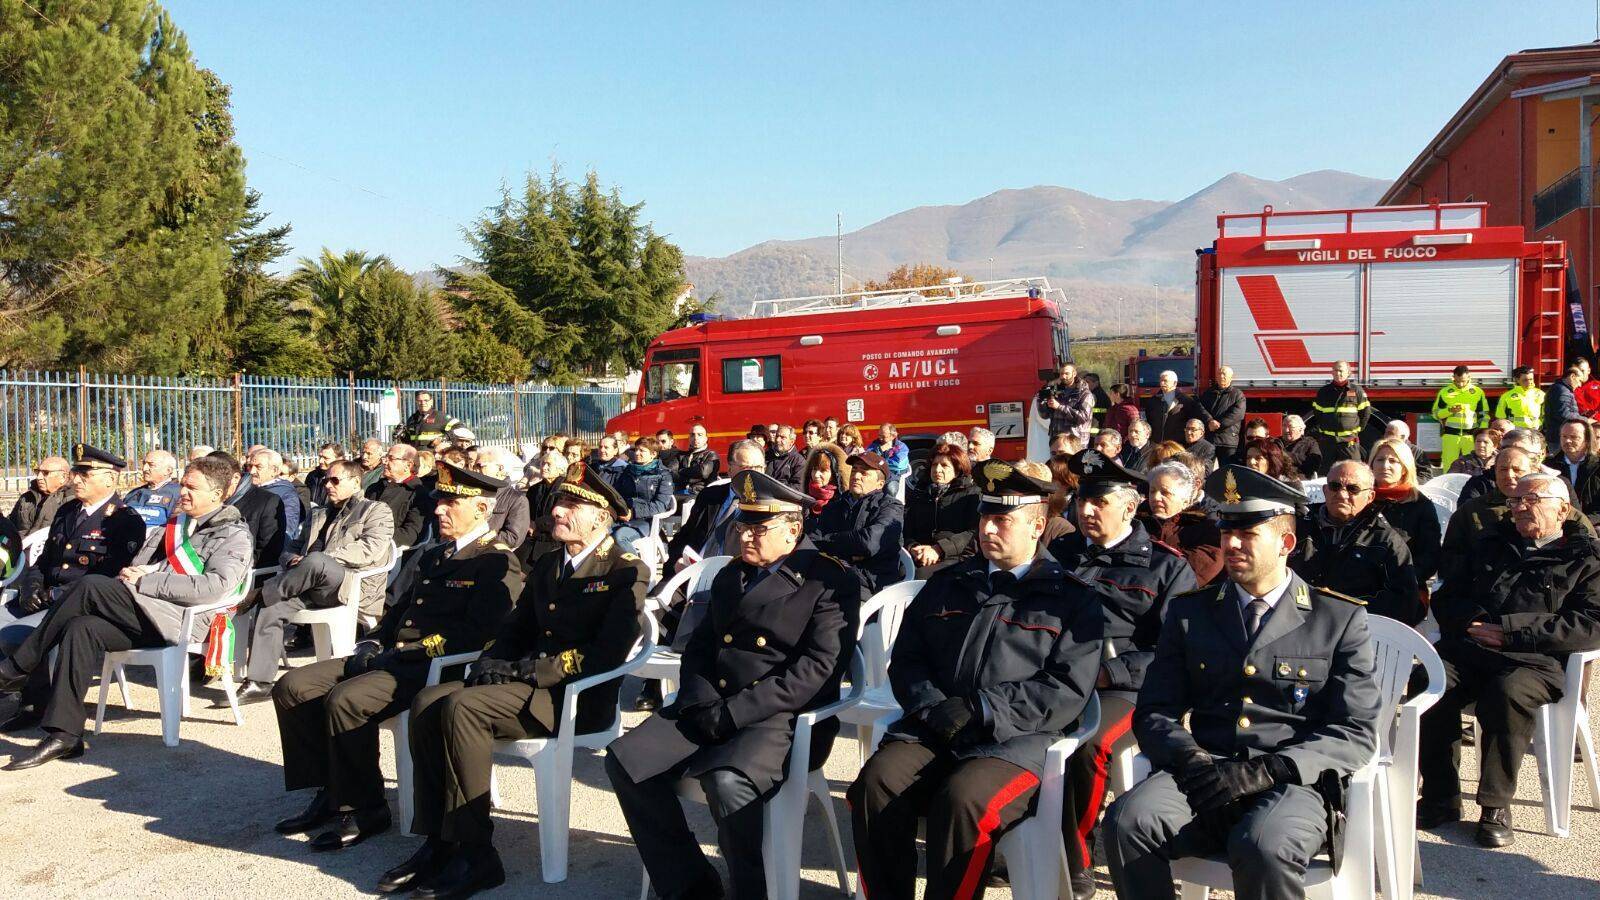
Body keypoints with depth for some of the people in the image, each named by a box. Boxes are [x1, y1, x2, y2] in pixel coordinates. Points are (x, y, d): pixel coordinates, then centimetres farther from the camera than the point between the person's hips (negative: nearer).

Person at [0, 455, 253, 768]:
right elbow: (142, 560, 26)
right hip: (151, 617, 8)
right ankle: (64, 736, -17)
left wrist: (144, 581, -15)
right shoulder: (178, 523, 26)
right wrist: (131, 572, 0)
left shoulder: (234, 535, 0)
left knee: (90, 585, -21)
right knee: (81, 628, -20)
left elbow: (214, 585, -17)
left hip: (178, 620, -7)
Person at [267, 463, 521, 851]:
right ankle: (331, 792, 7)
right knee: (293, 687, -1)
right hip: (393, 657, 9)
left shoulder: (497, 564, -8)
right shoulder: (433, 555, 22)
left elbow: (476, 634, -19)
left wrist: (404, 653, -19)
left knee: (346, 699, -30)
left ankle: (364, 810, -11)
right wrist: (374, 643, 7)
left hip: (436, 666, -9)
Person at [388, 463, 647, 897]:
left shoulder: (626, 572, -6)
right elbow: (514, 629, 24)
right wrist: (491, 663, 1)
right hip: (531, 684, 8)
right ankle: (438, 842, -10)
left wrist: (530, 670, -18)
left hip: (581, 698, -8)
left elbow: (607, 654, -17)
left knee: (463, 707, -27)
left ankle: (474, 853, -19)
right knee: (427, 702, -13)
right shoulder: (547, 566, 20)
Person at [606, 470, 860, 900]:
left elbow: (817, 667, -14)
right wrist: (703, 703, -5)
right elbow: (699, 646, 17)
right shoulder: (730, 576, 20)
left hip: (781, 717, -7)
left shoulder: (832, 582, -4)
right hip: (712, 710, 7)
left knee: (727, 781, -35)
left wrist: (735, 712, -19)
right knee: (624, 760, -12)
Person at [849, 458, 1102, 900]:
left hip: (1015, 739, -4)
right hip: (932, 730, 4)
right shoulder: (947, 584, 20)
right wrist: (931, 706, -6)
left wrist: (980, 710, -12)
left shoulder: (1071, 598, 7)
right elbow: (906, 659, 16)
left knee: (962, 799, -33)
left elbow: (1067, 691, -4)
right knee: (875, 783, -24)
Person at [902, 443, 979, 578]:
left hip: (958, 558, -3)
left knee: (921, 576, -35)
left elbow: (973, 532, -3)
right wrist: (913, 548, -9)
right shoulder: (918, 494, 25)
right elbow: (907, 531, 15)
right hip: (920, 560, 3)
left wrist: (939, 549, -14)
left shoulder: (971, 494, 12)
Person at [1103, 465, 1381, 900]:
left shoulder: (1341, 618, 8)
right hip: (1203, 782, 3)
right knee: (1127, 820, -28)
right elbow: (1153, 712, 12)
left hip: (1292, 784, -2)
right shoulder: (1189, 611, 15)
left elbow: (1357, 732, 1)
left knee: (1264, 847, -36)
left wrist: (1267, 771, -14)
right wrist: (1191, 760, -11)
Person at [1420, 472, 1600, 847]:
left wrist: (1509, 630, -10)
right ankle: (1441, 799, -20)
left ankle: (1496, 806, -21)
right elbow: (1444, 599, 26)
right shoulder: (1490, 546, 30)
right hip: (1466, 649, 4)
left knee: (1505, 694, -37)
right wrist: (1472, 620, 1)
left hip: (1535, 661, -4)